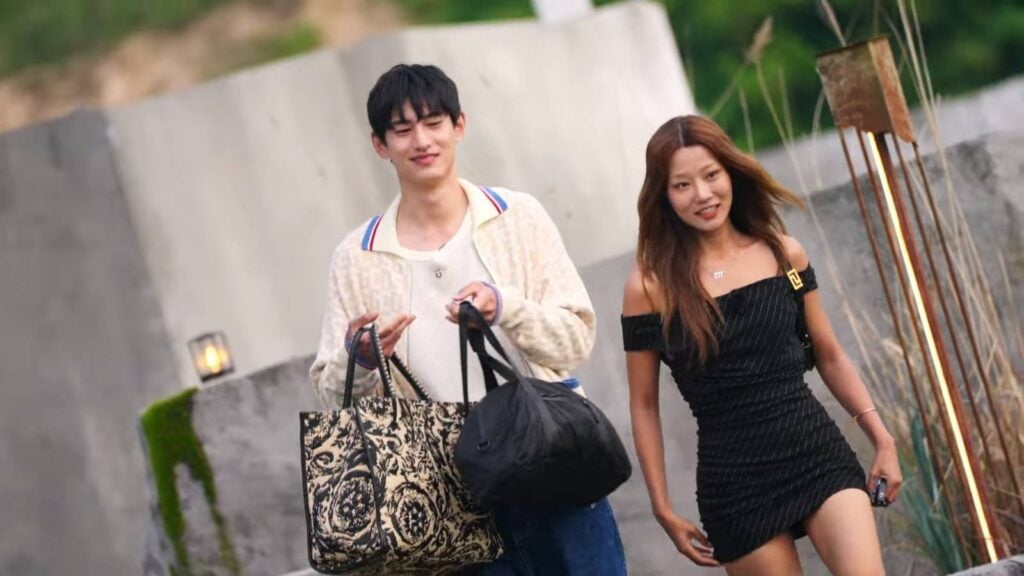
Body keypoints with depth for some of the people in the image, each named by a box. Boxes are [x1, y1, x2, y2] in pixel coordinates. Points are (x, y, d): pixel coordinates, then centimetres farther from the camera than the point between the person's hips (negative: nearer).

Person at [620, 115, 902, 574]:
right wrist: (663, 509, 3)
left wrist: (881, 438, 12)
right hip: (736, 481, -2)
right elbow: (644, 405, 4)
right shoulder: (650, 286, -3)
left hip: (819, 455, 2)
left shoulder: (783, 253, 5)